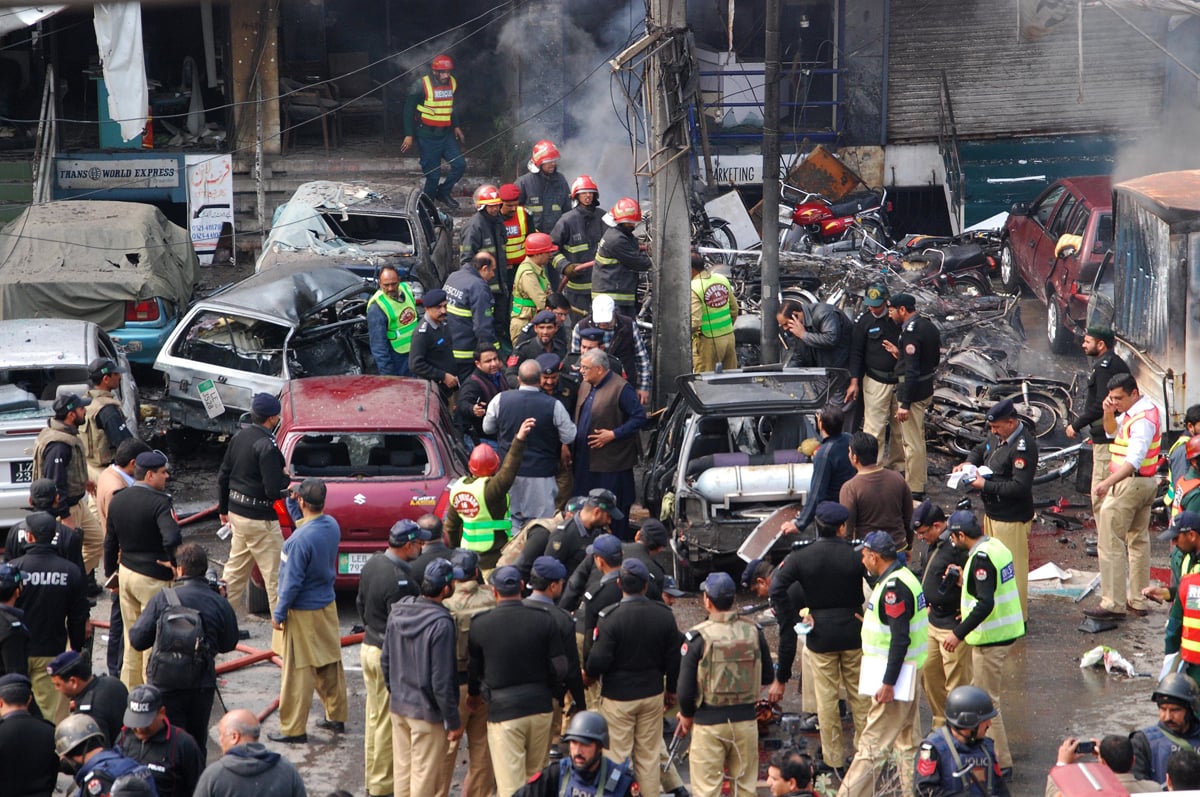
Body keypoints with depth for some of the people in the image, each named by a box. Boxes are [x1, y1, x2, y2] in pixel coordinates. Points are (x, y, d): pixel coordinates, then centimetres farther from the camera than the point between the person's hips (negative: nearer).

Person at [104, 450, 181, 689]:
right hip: (154, 579, -7)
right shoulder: (159, 502, -20)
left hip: (126, 573, 7)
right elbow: (172, 538, -35)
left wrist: (111, 572, 24)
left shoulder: (117, 500, 4)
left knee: (132, 635, 19)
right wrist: (173, 562, -17)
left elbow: (110, 542, 13)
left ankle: (130, 687, 28)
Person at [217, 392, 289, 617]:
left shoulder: (239, 437, 6)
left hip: (236, 513, 9)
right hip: (259, 519, -9)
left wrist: (223, 508, 26)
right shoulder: (267, 446, -21)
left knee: (235, 570, 18)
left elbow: (223, 476, 15)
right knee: (275, 575, 0)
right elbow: (273, 490, -24)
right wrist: (286, 478, -3)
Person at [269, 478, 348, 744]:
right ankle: (336, 717, 30)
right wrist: (292, 505, 13)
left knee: (297, 672, 1)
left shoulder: (301, 539, -27)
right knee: (330, 664, 18)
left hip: (303, 613, -8)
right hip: (327, 605, 8)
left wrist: (279, 613, -11)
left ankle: (293, 730, 8)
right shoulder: (332, 525, -3)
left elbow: (293, 581, -22)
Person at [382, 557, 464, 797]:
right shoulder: (440, 624, -24)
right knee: (424, 777, 4)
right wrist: (453, 721, -12)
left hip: (398, 706, 7)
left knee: (402, 770, 18)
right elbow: (442, 680, -21)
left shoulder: (398, 612, -1)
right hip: (428, 713, -7)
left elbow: (386, 661, 10)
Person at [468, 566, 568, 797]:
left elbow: (473, 669, 5)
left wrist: (474, 694, 26)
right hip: (540, 708, 3)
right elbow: (560, 668, -3)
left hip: (502, 710, -3)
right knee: (536, 777, 19)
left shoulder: (480, 625, -7)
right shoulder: (544, 620, -4)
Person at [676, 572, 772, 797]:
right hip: (745, 720, 4)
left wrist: (687, 715, 8)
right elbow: (767, 677, 9)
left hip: (709, 723, -4)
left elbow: (685, 689, -11)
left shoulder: (697, 638, -14)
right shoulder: (754, 633, -2)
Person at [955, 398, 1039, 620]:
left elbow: (1020, 487, -29)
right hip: (992, 513, 10)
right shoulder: (997, 436, 6)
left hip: (1012, 519, -10)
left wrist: (985, 485, -23)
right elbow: (980, 450, 26)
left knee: (1012, 568, -2)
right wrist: (969, 463, 4)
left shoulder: (1023, 447, -23)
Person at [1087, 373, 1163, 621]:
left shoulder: (1142, 419, -22)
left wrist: (1108, 483, -46)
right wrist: (1109, 413, 0)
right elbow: (1112, 432, 22)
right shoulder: (1147, 408, 10)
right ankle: (1138, 601, 23)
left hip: (1129, 484, -11)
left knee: (1110, 543, -7)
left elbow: (1134, 460, -34)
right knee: (1139, 541, 16)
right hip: (1147, 483, 11)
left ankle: (1113, 605, -8)